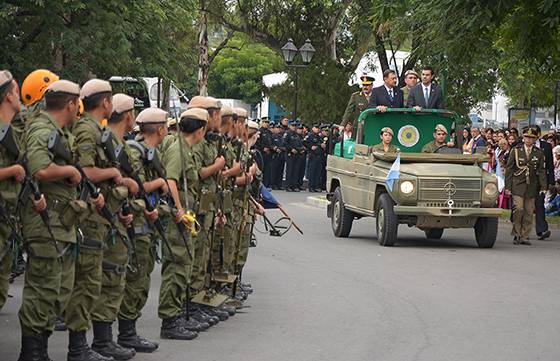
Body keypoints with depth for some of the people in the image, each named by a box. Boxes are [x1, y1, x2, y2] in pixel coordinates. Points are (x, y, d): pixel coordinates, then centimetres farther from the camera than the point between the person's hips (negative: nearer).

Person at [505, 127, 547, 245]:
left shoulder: (539, 153, 8)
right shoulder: (516, 150, 4)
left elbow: (542, 171, 9)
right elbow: (509, 169, 4)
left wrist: (543, 186, -2)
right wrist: (508, 186, -1)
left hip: (532, 186, 2)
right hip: (518, 185, -2)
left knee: (529, 211, 2)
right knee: (518, 209, -14)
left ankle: (524, 236, 9)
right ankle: (516, 234, -2)